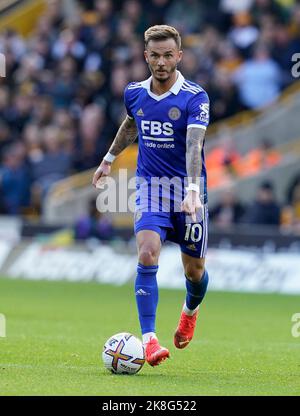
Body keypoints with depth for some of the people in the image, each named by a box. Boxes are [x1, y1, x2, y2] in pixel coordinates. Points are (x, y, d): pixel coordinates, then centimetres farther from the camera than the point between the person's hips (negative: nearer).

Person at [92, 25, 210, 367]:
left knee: (194, 269, 9)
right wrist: (109, 158, 33)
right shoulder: (134, 94, 1)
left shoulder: (195, 97, -14)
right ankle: (148, 339, -22)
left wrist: (193, 191, -39)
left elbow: (194, 147, -27)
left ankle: (191, 310, 46)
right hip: (149, 185, 2)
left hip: (188, 189, -2)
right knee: (147, 255, -20)